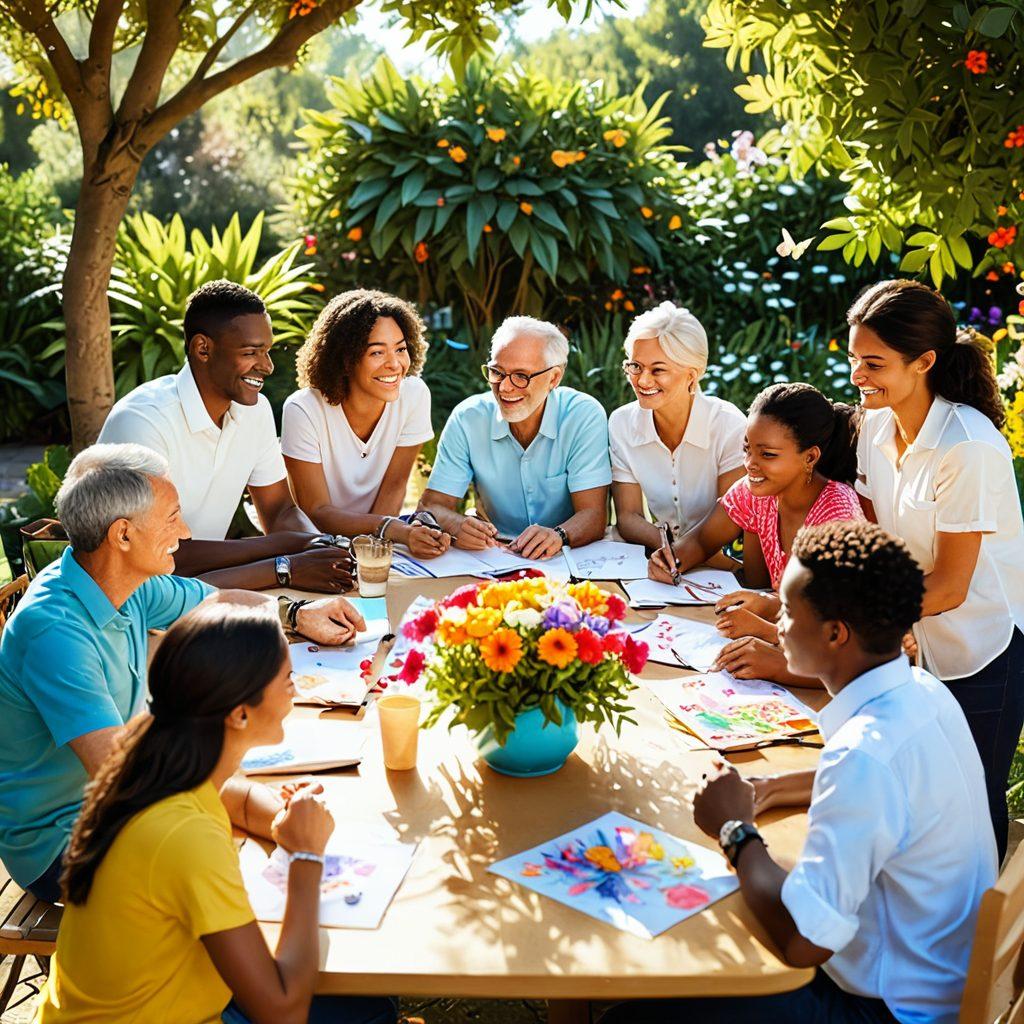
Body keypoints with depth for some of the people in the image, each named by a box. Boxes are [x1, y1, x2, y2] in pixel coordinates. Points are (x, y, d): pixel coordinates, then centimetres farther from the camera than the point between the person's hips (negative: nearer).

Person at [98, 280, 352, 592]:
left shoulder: (256, 409, 2)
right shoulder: (142, 421, -21)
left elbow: (281, 512, 8)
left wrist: (323, 547, -14)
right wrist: (285, 567, -23)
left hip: (204, 577, 7)